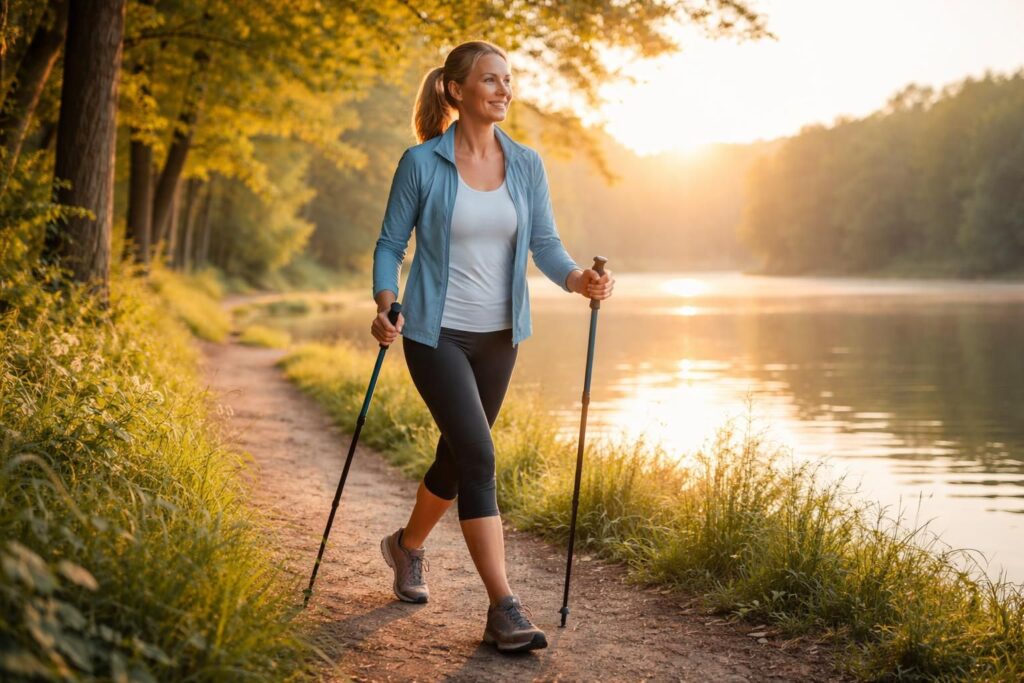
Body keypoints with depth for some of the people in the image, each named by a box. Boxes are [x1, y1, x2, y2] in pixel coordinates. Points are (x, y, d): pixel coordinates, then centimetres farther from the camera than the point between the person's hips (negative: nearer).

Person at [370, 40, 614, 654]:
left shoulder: (526, 164, 2)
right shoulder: (422, 163, -8)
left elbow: (546, 245, 0)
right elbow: (391, 243, -2)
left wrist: (580, 279, -20)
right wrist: (385, 305, -19)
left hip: (499, 337, 5)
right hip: (437, 333, -5)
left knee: (458, 456, 16)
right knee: (477, 457, -16)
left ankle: (407, 546, 44)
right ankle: (504, 609, -12)